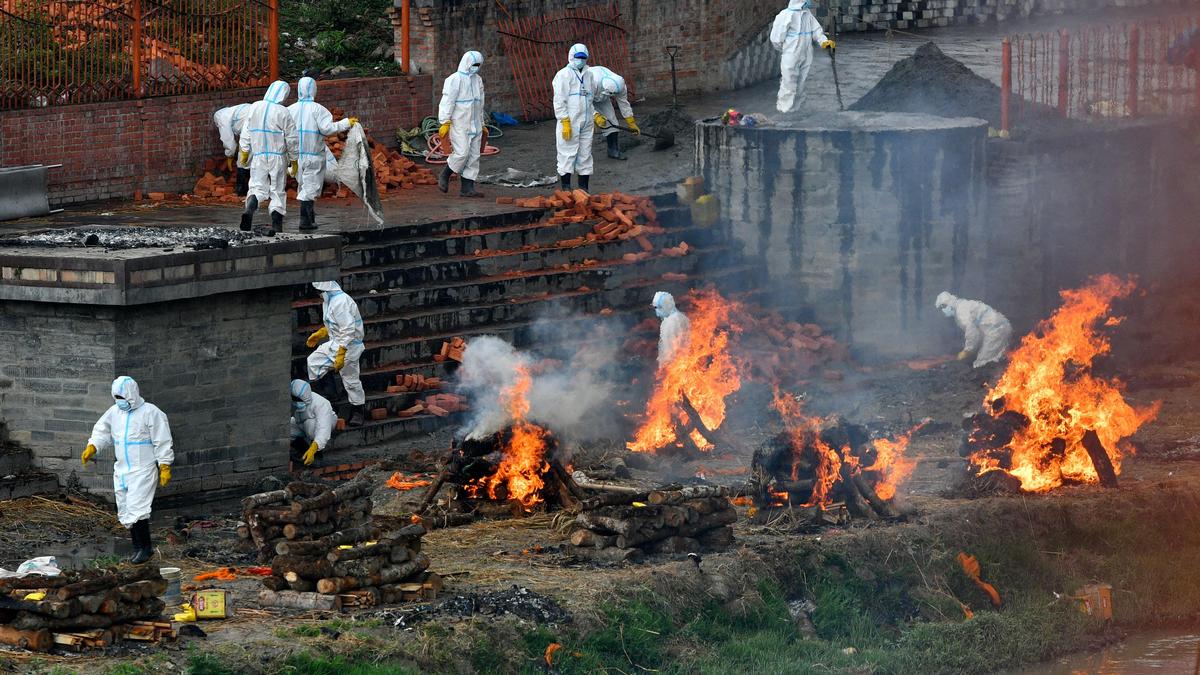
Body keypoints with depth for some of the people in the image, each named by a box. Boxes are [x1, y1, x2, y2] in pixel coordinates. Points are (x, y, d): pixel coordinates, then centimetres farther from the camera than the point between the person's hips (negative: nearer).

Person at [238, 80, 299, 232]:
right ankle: (276, 224, 5)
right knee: (278, 191, 8)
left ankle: (249, 209, -24)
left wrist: (244, 152, 13)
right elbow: (292, 139, -6)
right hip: (278, 157, -2)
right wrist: (294, 161, 5)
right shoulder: (283, 113, -10)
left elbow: (246, 133, 5)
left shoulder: (254, 108, 1)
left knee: (257, 187, 5)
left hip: (258, 156, 2)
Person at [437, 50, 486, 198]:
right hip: (458, 124, -7)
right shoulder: (455, 80, -9)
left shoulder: (477, 80, 15)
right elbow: (447, 102, -14)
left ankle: (467, 187, 4)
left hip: (474, 125, 7)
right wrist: (445, 123, -20)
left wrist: (482, 125, 22)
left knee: (473, 155, 2)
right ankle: (444, 176, 6)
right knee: (462, 152, -16)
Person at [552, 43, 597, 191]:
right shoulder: (564, 75, -6)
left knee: (585, 155, 8)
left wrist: (595, 116, 17)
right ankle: (566, 188, 0)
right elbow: (559, 101, -12)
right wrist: (565, 122, -17)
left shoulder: (588, 75, 15)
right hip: (570, 122, -7)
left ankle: (584, 188, 14)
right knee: (568, 154, -5)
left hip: (586, 123, 7)